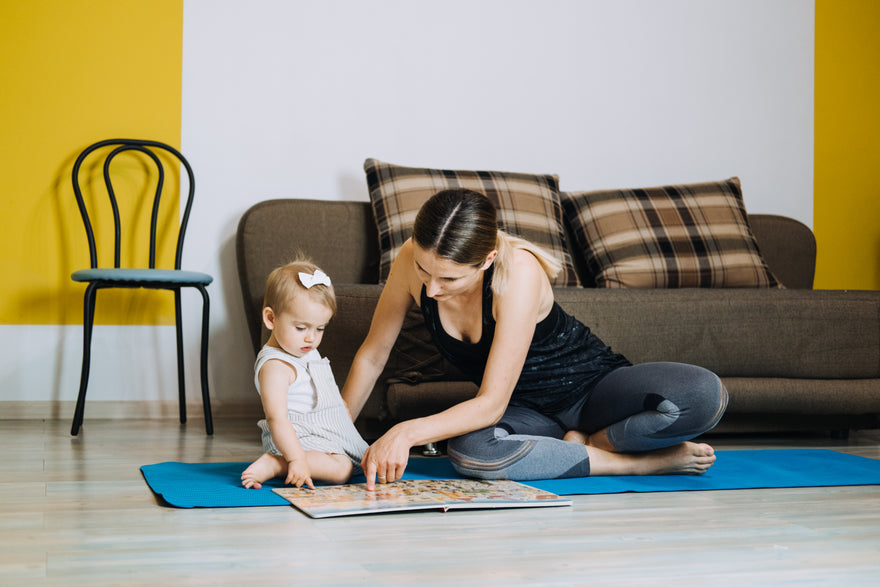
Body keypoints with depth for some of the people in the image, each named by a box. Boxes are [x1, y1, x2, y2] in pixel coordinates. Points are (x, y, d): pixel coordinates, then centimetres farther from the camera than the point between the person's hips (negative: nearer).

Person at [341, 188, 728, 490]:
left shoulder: (518, 272, -33)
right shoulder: (414, 260, -20)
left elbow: (491, 403, -33)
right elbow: (373, 354, -5)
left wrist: (406, 433, -43)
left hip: (591, 386, -4)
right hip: (527, 411, 4)